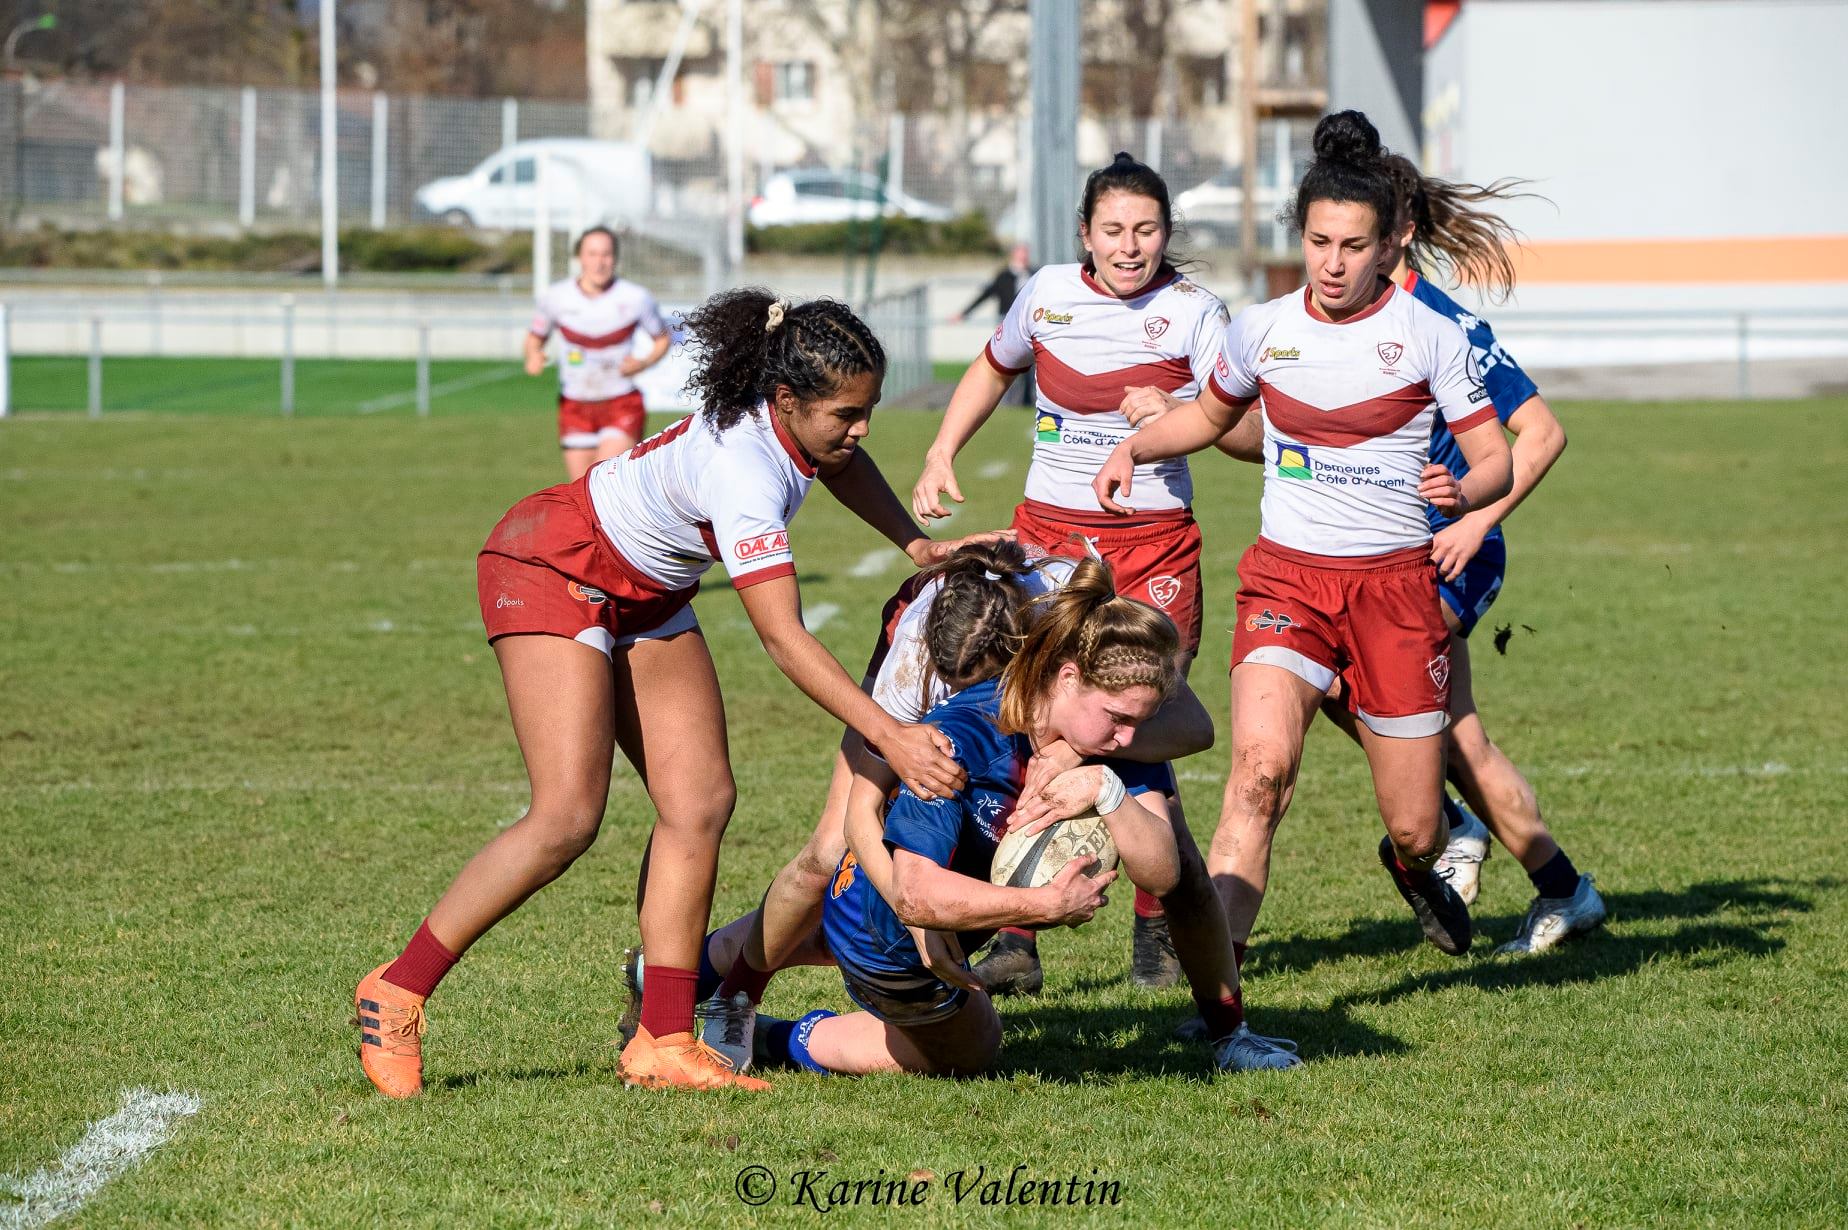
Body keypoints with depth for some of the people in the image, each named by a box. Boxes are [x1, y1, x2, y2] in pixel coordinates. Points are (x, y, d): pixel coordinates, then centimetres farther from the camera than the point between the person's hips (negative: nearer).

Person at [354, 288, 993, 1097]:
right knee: (567, 819, -19)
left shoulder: (799, 421, -12)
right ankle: (397, 993, -5)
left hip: (644, 596, 9)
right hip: (550, 570, -9)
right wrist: (891, 740, -42)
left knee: (701, 800, -5)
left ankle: (662, 1044, -6)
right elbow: (784, 641, -38)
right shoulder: (743, 471, -37)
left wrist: (915, 542, 3)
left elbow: (838, 460, 17)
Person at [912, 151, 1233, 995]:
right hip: (1048, 535, 2)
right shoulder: (1048, 294, 3)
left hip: (1154, 544, -2)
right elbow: (994, 369, 22)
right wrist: (941, 457, 13)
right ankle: (1015, 939, -5)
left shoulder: (1192, 311, -5)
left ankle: (1157, 932, 12)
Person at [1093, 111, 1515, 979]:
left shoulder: (1427, 335, -4)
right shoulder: (1262, 329, 4)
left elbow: (1496, 462, -1)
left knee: (1412, 827, 5)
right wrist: (1133, 446, 5)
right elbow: (1212, 414, 24)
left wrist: (1461, 492, -24)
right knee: (1260, 763, -27)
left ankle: (1413, 868, 45)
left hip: (1396, 583, -1)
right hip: (1285, 578, 1)